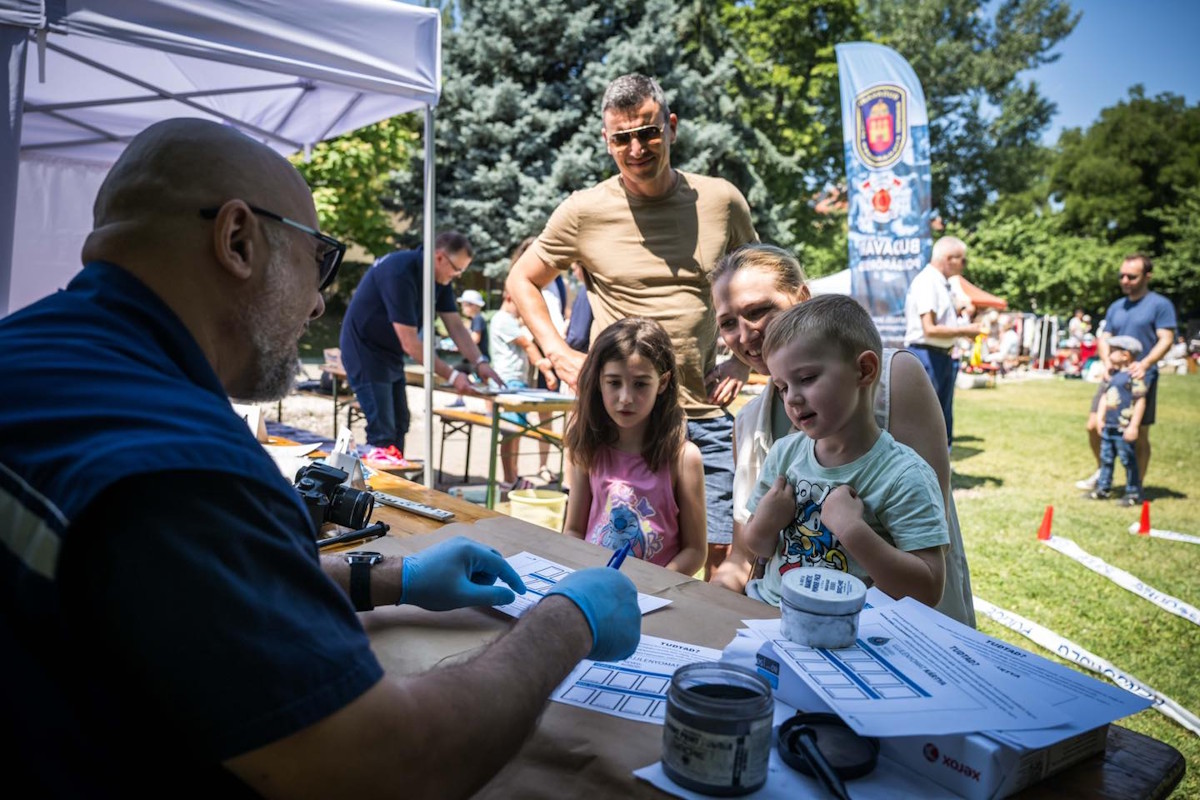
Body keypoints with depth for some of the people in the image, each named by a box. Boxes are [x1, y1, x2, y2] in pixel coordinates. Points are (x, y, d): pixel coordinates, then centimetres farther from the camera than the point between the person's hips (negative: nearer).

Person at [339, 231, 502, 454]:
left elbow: (456, 325, 1)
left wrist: (480, 362, -12)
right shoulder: (400, 274, -29)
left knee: (399, 426, 12)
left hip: (391, 353, 9)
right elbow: (410, 343, -29)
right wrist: (451, 375, -26)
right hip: (365, 351, -9)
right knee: (382, 432, -13)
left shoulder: (440, 277, -2)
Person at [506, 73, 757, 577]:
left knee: (722, 554, 6)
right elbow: (522, 281, 11)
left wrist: (742, 359, 7)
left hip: (705, 413, 2)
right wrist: (560, 355, -1)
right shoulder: (584, 212, -2)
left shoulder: (721, 201, 4)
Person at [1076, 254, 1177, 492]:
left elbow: (1166, 340, -11)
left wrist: (1144, 364, -27)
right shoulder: (1115, 307, 14)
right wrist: (1107, 360, -8)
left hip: (1142, 380, -5)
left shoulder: (1160, 305, -4)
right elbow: (1104, 338, 13)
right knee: (1094, 426, 0)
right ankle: (1103, 471, 23)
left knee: (1139, 434, 3)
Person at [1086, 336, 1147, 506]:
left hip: (1124, 428, -8)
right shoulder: (1113, 375, 11)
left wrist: (1133, 426, -19)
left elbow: (1140, 401, -17)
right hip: (1109, 426, 8)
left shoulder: (1134, 375, -14)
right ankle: (1103, 488, 25)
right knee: (1106, 458, 14)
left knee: (1128, 460, 0)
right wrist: (1100, 419, 13)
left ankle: (1134, 493, 11)